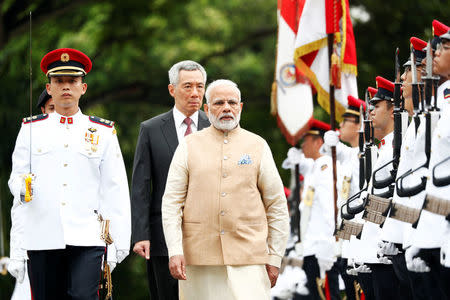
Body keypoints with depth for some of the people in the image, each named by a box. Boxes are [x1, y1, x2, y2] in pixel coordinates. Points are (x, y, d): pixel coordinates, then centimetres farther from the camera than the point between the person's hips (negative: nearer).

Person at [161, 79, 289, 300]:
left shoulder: (258, 146, 9)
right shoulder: (189, 147, 8)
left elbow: (277, 205, 11)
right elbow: (171, 203, 4)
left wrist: (274, 257, 7)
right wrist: (174, 251, -8)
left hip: (248, 257, 0)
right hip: (199, 259, 0)